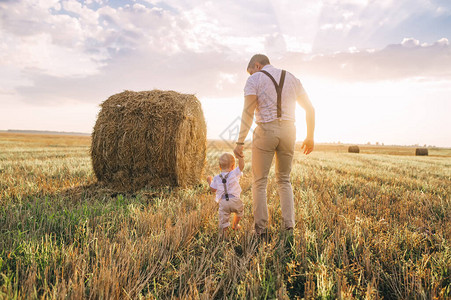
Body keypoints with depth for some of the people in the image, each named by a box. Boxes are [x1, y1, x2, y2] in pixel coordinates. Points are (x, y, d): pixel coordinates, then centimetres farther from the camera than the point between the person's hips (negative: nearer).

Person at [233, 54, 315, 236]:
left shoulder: (254, 79, 0)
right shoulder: (292, 78, 14)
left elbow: (248, 112, -13)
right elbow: (310, 109, 12)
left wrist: (240, 142, -15)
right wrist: (310, 137, 17)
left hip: (265, 131, -4)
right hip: (288, 132, 4)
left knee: (259, 181, 5)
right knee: (284, 180, 16)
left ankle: (260, 229, 5)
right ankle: (289, 227, 10)